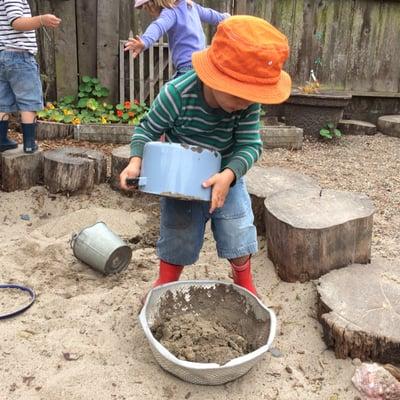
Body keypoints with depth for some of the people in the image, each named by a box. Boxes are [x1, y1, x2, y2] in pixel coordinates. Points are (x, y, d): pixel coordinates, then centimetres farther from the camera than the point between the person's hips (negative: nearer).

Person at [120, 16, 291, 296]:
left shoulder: (248, 102, -21)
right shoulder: (176, 95, -29)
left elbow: (251, 144, -19)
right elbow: (147, 129, -14)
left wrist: (229, 174, -38)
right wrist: (136, 160, -31)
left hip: (227, 177, 3)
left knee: (239, 234, 8)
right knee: (177, 238, 9)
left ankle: (245, 285, 35)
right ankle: (165, 285, 34)